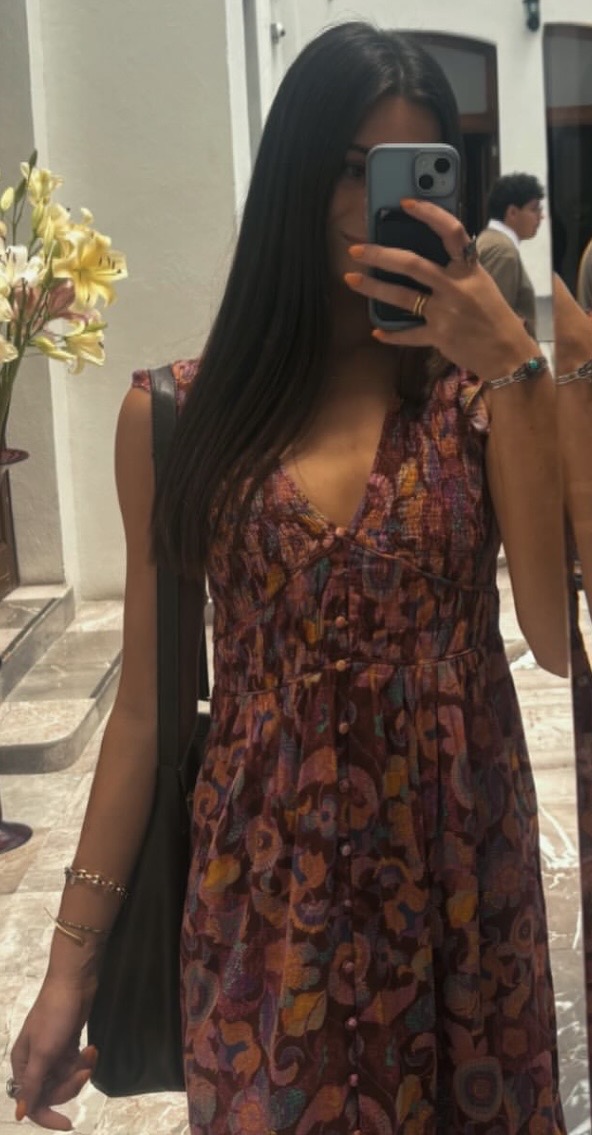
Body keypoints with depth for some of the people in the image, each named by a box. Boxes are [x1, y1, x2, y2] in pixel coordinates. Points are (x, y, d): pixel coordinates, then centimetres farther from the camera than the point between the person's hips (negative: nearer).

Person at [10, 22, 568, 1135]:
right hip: (265, 886, 0)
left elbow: (561, 638, -14)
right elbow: (147, 701, -1)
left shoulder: (483, 390, -2)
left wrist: (510, 370, -18)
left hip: (462, 868, 1)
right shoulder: (176, 414, -3)